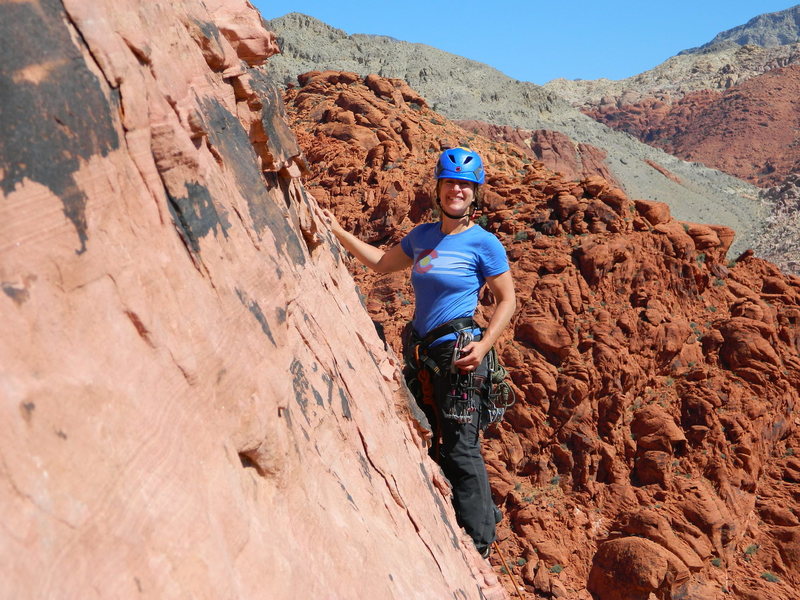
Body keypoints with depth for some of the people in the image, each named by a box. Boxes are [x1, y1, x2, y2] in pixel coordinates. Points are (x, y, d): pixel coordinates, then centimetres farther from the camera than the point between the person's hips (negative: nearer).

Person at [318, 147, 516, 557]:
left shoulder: (483, 243, -7)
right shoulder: (422, 236, 10)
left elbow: (507, 300, -3)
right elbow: (381, 263, 24)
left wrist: (484, 345, -16)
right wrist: (338, 233, 22)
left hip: (458, 352, -7)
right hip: (424, 353, 7)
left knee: (460, 447, -5)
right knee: (427, 441, 16)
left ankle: (478, 541, 10)